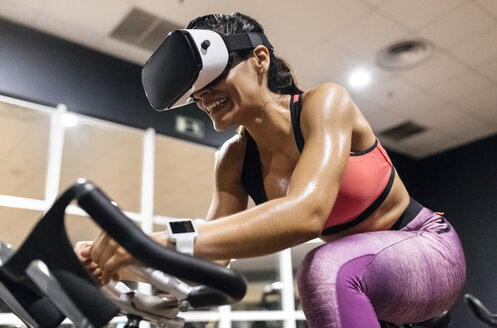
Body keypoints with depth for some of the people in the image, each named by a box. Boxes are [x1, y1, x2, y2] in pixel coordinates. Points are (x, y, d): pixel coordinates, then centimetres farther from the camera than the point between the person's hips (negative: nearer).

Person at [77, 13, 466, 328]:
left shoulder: (324, 103, -23)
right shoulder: (234, 159, -6)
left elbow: (306, 212, -39)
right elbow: (215, 254, -11)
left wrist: (168, 240, -48)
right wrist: (130, 262, -29)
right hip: (360, 281, 6)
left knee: (325, 268, -33)